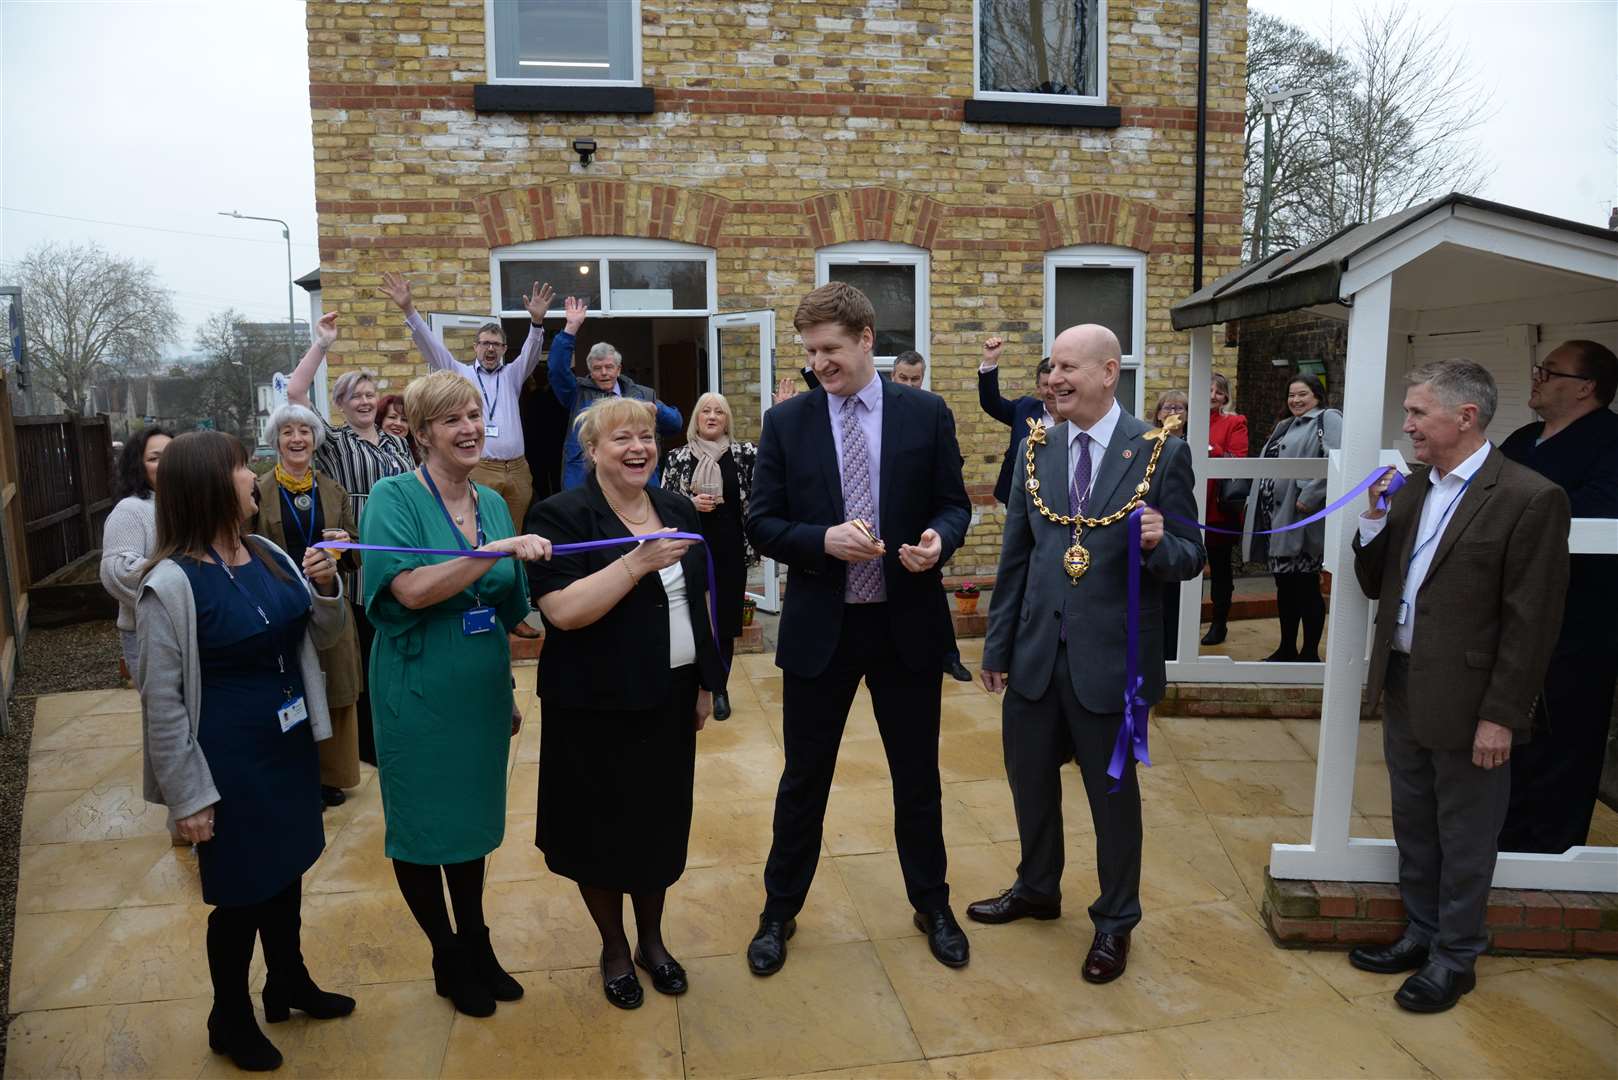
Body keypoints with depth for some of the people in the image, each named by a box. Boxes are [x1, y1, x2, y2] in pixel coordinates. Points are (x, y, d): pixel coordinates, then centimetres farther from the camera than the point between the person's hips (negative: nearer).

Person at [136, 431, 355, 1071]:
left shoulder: (269, 556, 0)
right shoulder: (172, 584, -19)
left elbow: (320, 637, 11)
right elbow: (162, 700, -16)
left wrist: (327, 588, -10)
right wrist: (189, 796, -13)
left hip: (291, 744, 6)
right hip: (230, 760, -6)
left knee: (286, 869, 22)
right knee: (240, 894, 10)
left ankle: (289, 982, 45)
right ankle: (230, 1021, 34)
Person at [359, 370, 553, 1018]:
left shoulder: (491, 502, 5)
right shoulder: (394, 497, -12)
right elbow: (412, 589, -26)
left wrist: (508, 690, 16)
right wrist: (499, 549, -31)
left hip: (479, 693, 5)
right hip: (417, 697, -5)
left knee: (473, 819, 18)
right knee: (422, 826, 11)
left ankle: (475, 944, 36)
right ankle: (448, 958, 31)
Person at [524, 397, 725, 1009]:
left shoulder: (676, 510, 6)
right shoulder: (561, 516, -12)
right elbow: (563, 611, -23)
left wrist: (707, 682, 12)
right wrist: (637, 563, -29)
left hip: (670, 699, 5)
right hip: (598, 707, -5)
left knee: (662, 822, 15)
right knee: (604, 827, 10)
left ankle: (652, 939, 37)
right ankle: (614, 949, 33)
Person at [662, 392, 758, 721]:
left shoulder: (742, 453, 2)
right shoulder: (678, 458, 3)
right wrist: (691, 503, -12)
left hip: (730, 549, 0)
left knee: (725, 618, 6)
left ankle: (719, 688, 22)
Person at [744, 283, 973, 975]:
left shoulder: (927, 415, -1)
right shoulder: (785, 422, -1)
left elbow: (953, 504, 4)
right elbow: (762, 524, -2)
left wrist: (939, 540, -19)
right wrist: (824, 540, -21)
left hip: (908, 623, 1)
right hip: (819, 626, 0)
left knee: (918, 777, 16)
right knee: (804, 780, 13)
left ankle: (932, 905, 38)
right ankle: (780, 911, 34)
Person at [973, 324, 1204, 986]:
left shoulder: (1160, 453, -7)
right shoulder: (1036, 452, 4)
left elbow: (1189, 559, -4)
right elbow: (1015, 556, 9)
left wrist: (1158, 542, -27)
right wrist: (997, 645, 10)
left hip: (1111, 657, -4)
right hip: (1037, 652, 4)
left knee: (1113, 793, 12)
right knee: (1029, 779, 18)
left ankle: (1115, 922, 34)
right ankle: (1037, 889, 44)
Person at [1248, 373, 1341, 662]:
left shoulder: (1328, 419, -6)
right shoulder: (1284, 426, 21)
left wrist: (1309, 497, -25)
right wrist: (1255, 503, 15)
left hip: (1301, 519, -8)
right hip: (1276, 518, 9)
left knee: (1306, 587, -1)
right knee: (1284, 586, 14)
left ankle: (1310, 653, 9)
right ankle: (1287, 649, 25)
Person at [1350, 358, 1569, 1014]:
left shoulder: (1529, 499, -15)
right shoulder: (1411, 488, 6)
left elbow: (1531, 621, -16)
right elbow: (1375, 585, 9)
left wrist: (1501, 717, -16)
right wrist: (1374, 520, -7)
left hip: (1465, 701, -7)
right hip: (1402, 689, 7)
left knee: (1463, 839, 11)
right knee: (1413, 826, 20)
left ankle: (1455, 957, 28)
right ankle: (1422, 934, 38)